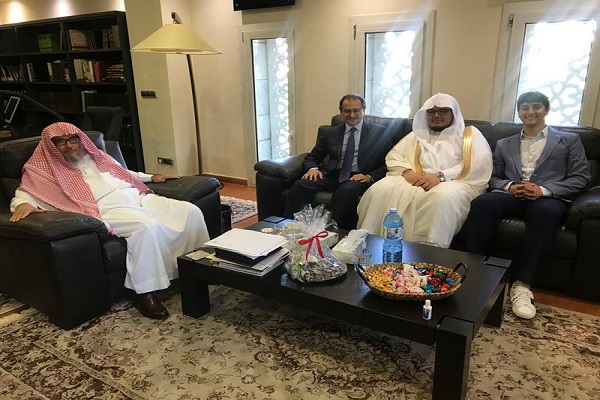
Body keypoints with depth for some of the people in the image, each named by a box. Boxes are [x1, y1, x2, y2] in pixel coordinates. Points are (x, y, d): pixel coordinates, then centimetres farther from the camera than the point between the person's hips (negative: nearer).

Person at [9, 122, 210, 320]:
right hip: (108, 209, -6)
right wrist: (23, 204, -21)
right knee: (147, 226, -39)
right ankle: (145, 292, -27)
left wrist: (152, 177, 32)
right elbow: (25, 193, 3)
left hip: (138, 197, 7)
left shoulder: (93, 155, 28)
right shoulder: (46, 168, 13)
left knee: (190, 211, -12)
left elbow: (123, 172, 38)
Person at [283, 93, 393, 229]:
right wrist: (312, 168, -4)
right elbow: (312, 157, 20)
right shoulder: (331, 133, 18)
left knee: (346, 191, -38)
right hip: (332, 175, 3)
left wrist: (370, 177, -15)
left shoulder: (379, 132, 9)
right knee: (300, 185, -23)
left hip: (359, 177, -3)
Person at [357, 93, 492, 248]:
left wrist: (441, 176, -15)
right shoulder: (417, 135, 28)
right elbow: (393, 156, 19)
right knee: (380, 190, -27)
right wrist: (406, 171, -6)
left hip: (453, 183, -2)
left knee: (443, 197, -40)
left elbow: (480, 164, -2)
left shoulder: (470, 134, 16)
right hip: (414, 182, 3)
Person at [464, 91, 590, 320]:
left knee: (545, 212, -41)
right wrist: (509, 187, -8)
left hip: (549, 198, -2)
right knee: (481, 204, -34)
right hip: (511, 195, 2)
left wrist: (543, 190, -11)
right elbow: (493, 178, 17)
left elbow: (580, 178, 6)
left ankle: (522, 286, -35)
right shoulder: (504, 144, 26)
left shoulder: (569, 140, 19)